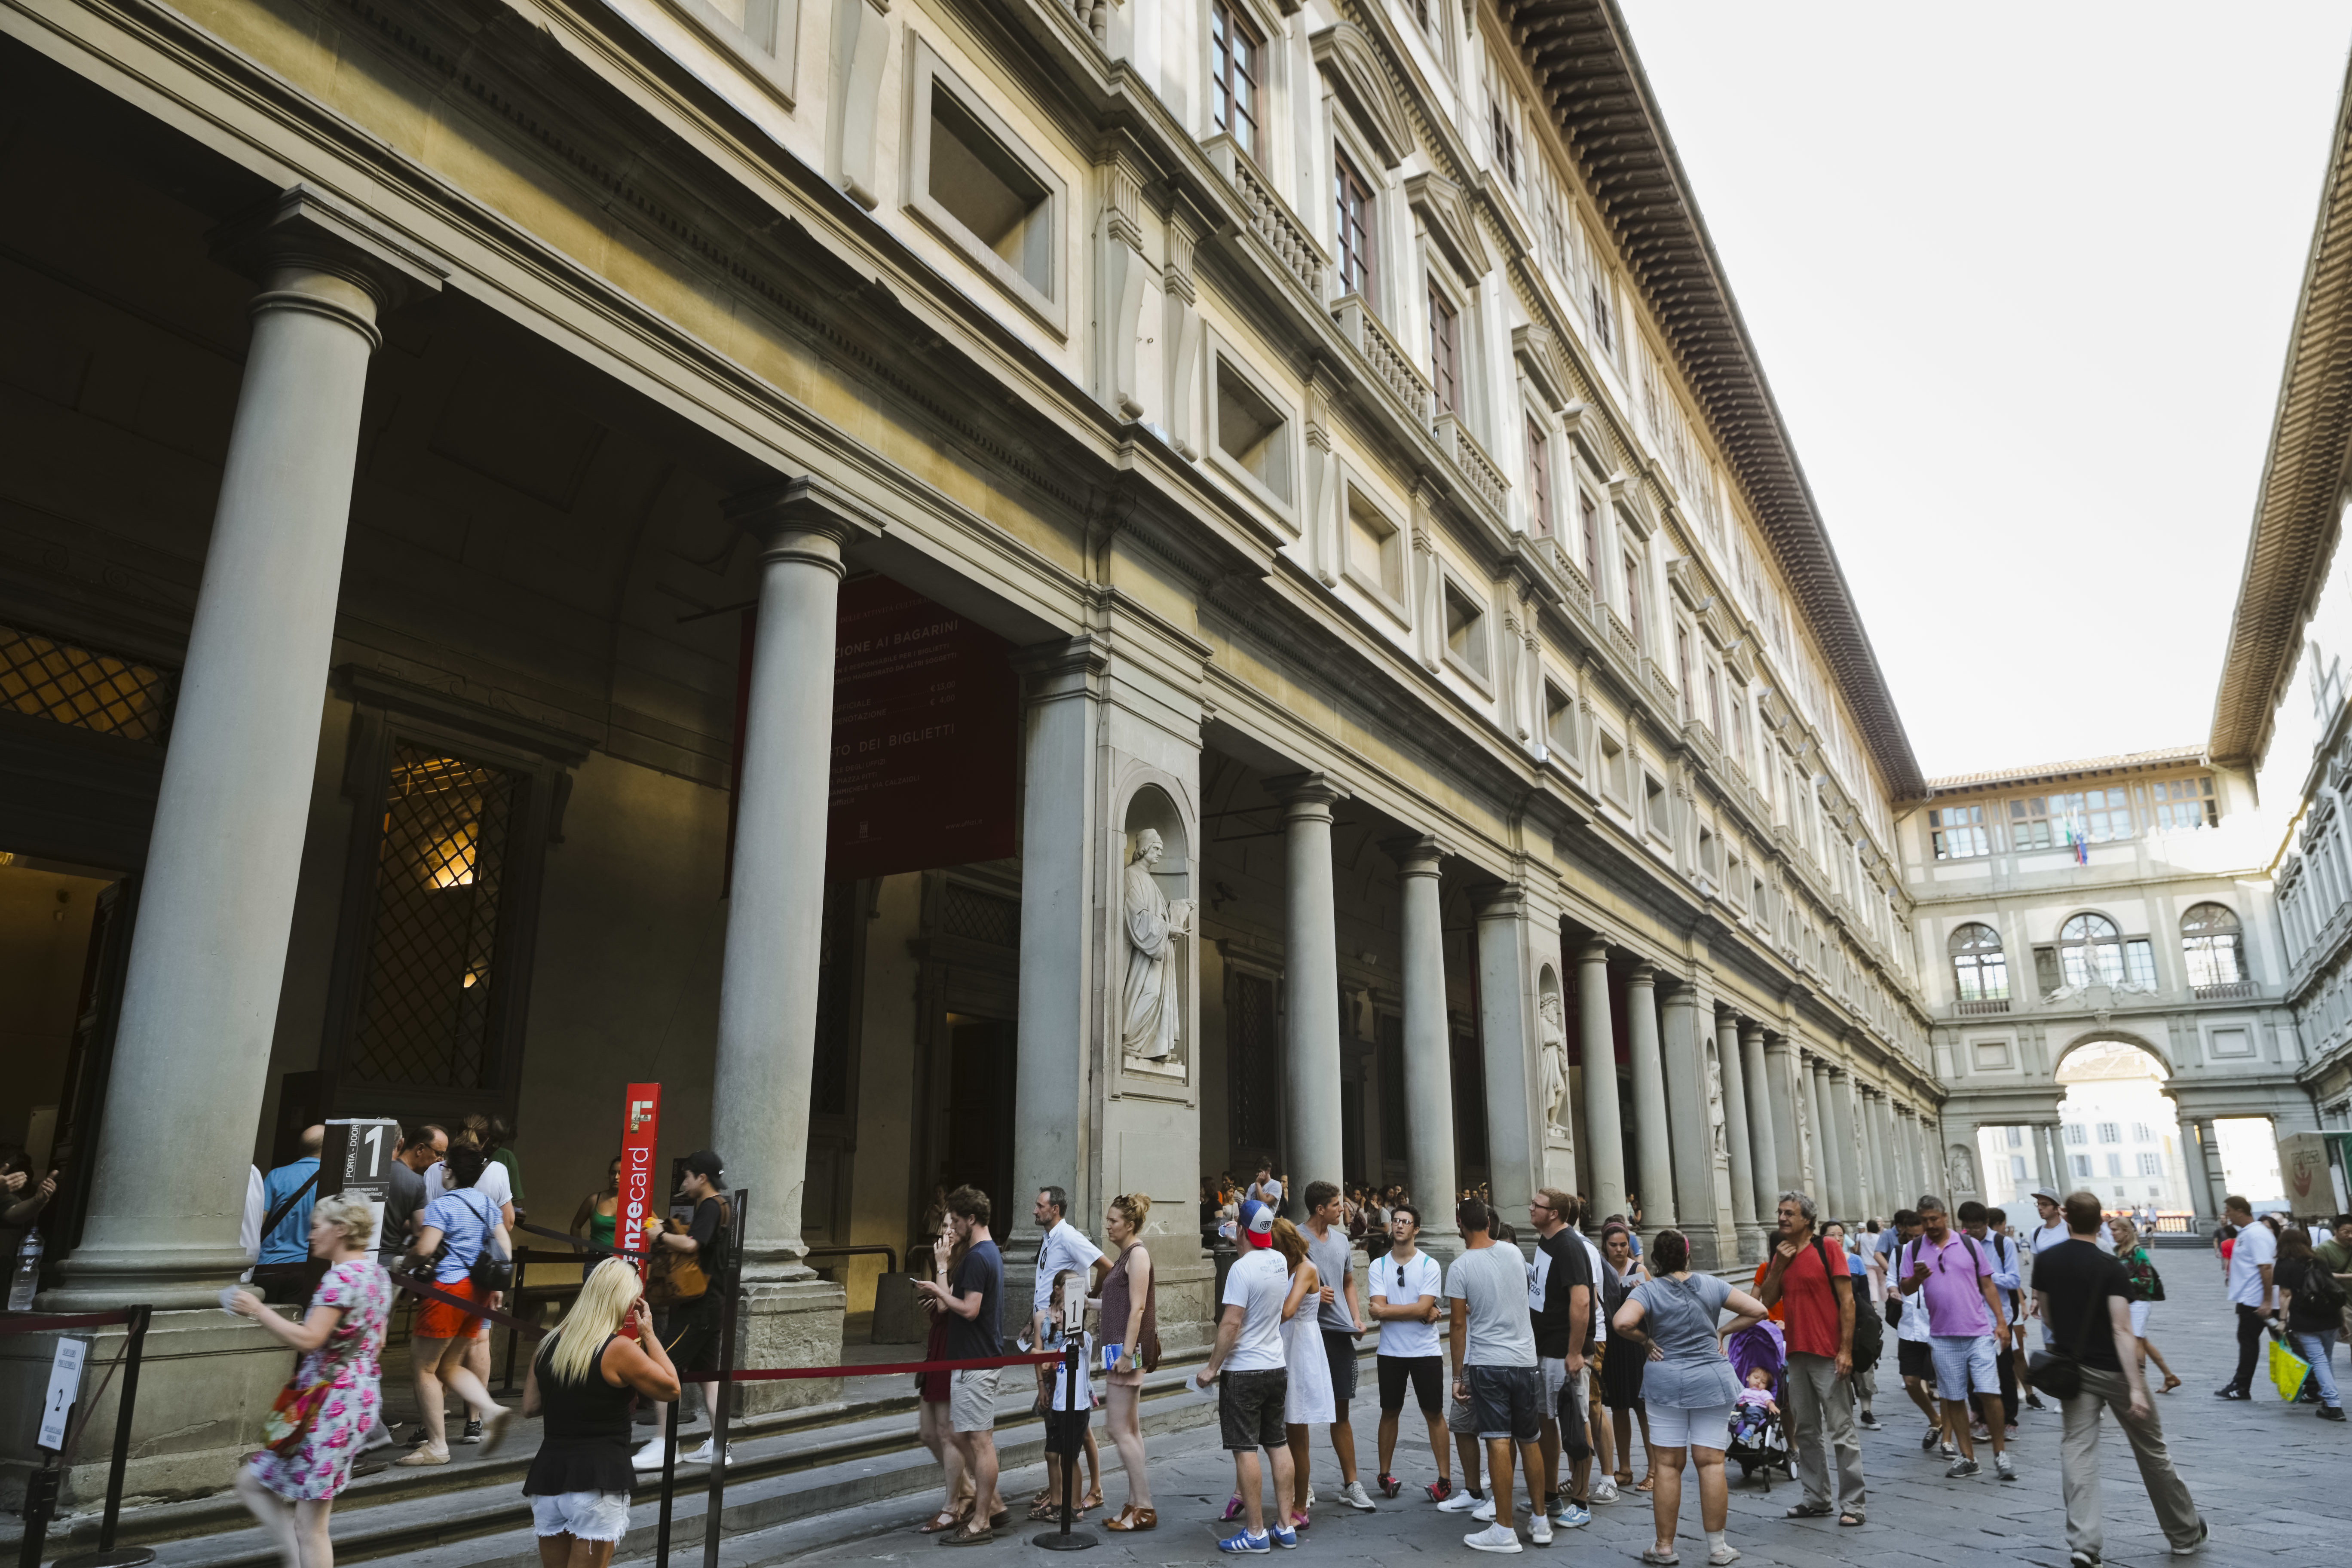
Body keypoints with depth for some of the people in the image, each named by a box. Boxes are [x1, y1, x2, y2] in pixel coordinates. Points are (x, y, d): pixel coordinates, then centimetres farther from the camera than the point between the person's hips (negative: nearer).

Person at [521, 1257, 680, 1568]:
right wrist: (648, 1335, 0)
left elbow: (530, 1406, 15)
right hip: (598, 1479, -6)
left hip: (549, 1474, 6)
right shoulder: (619, 1350, -14)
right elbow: (671, 1388, -5)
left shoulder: (549, 1344, 6)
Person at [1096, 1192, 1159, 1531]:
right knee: (1131, 1430, 12)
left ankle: (1144, 1509, -1)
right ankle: (1136, 1505, 18)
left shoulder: (1138, 1254, -13)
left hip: (1130, 1349, -10)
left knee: (1121, 1431, -7)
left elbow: (1138, 1308, -18)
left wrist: (1127, 1353, -21)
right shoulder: (1125, 1255, 14)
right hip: (1120, 1349, 10)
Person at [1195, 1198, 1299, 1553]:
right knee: (1278, 1444, 13)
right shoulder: (1279, 1261, 2)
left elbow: (1231, 1323, -21)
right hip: (1276, 1367, 8)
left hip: (1244, 1371, -8)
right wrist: (1241, 1244, 32)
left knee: (1245, 1450, -1)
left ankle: (1255, 1532, 3)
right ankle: (1285, 1526, 18)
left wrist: (1211, 1367, -14)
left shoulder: (1242, 1268, -19)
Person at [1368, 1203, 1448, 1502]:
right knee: (1390, 1412, 12)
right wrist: (1422, 1313, -13)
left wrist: (1387, 1310, -12)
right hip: (1390, 1351, 2)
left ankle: (1444, 1478, 11)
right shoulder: (1379, 1265, 0)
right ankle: (1385, 1475, 22)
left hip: (1426, 1351, -2)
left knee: (1434, 1413, 4)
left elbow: (1423, 1308, -16)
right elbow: (1378, 1310, -10)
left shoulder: (1430, 1266, -5)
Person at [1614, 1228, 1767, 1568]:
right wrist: (1722, 1331, 6)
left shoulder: (1648, 1290, -8)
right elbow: (1757, 1311, 2)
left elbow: (1622, 1323, -24)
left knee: (1667, 1464, 4)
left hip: (1666, 1382, -2)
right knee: (1711, 1462, 6)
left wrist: (1645, 1339, -5)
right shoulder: (1711, 1285, 1)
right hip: (1712, 1381, 2)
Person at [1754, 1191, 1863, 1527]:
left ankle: (1852, 1503, 5)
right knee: (1806, 1432, 12)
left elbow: (1847, 1300, -9)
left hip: (1829, 1355, -6)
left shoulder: (1827, 1247, -7)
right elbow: (1768, 1301, 8)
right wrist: (1778, 1266, -5)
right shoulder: (1780, 1253, 11)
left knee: (1841, 1430, -2)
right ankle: (1816, 1499, 21)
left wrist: (1846, 1350, -14)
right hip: (1797, 1354, 6)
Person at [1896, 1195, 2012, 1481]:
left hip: (1979, 1332, -1)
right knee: (1954, 1398, 7)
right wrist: (1917, 1278, -20)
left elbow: (1987, 1285, 7)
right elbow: (1905, 1289, 2)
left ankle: (2000, 1455, 10)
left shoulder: (1969, 1244, 3)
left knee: (1990, 1393, -5)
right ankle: (1968, 1458, 17)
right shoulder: (1913, 1250, 3)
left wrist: (2001, 1321, 2)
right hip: (1942, 1337, 1)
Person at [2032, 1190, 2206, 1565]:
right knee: (2152, 1452, 14)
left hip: (2074, 1368, 2)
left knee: (2077, 1450, -2)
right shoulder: (2110, 1267, -14)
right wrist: (2136, 1388, -21)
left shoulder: (2045, 1260, -2)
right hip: (2115, 1370, -2)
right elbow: (2122, 1329, -21)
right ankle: (2185, 1535, 32)